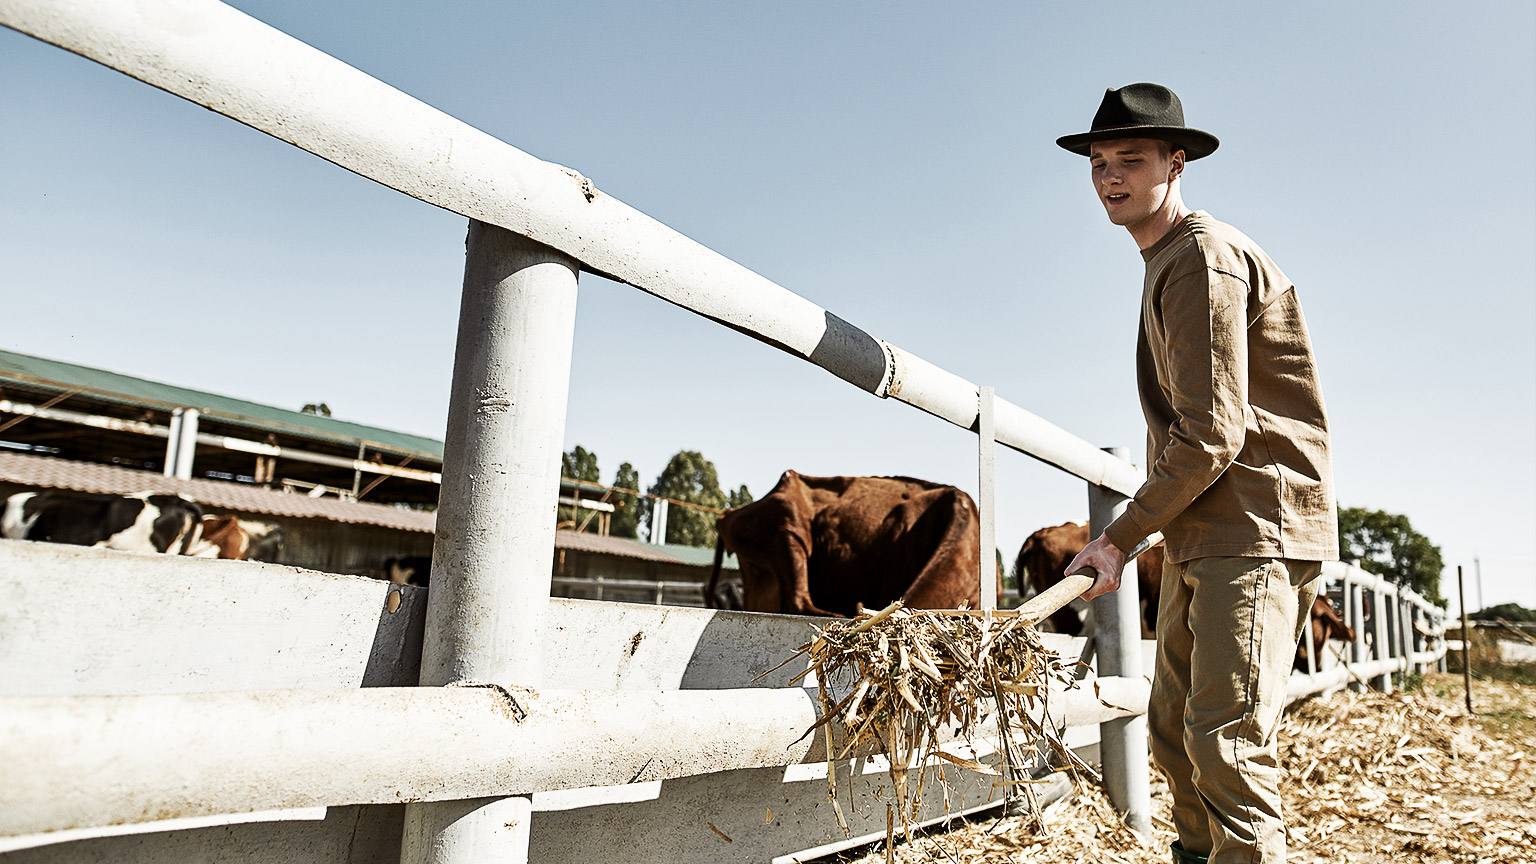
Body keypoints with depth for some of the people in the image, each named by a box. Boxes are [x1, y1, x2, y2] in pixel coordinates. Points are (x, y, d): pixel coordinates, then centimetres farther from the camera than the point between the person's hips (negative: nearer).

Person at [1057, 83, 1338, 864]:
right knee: (1172, 727, 13)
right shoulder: (1165, 265, 19)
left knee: (1225, 739, -13)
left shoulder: (1204, 256, -13)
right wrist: (1148, 532, 17)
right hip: (1198, 535, 10)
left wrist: (1121, 536, -15)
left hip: (1255, 528, -10)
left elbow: (1212, 434, -20)